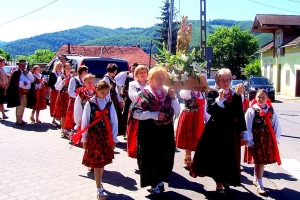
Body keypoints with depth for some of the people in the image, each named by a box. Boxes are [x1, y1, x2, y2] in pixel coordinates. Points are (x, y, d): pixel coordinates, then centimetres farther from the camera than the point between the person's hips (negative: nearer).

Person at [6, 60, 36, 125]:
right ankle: (18, 120, -5)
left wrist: (28, 73, -6)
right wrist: (22, 83, -20)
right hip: (19, 92, -8)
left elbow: (32, 80, 7)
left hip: (26, 92, 8)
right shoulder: (15, 72, -6)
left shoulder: (27, 72, 17)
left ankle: (21, 119, 23)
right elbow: (12, 82, -15)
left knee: (23, 106, 14)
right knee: (19, 106, -11)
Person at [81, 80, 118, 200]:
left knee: (103, 161, 13)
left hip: (106, 137, 3)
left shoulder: (110, 104, 1)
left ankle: (99, 182, 35)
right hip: (93, 136, -3)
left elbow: (114, 121, 4)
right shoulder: (90, 104, -6)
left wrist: (114, 138, 4)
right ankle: (99, 190, 5)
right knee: (96, 162, -2)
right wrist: (84, 139, 2)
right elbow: (85, 121, -1)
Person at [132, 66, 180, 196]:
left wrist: (173, 97, -10)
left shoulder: (168, 92, 7)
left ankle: (159, 181, 34)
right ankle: (153, 185, 20)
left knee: (165, 157, 14)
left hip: (166, 132, 5)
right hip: (149, 133, -5)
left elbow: (177, 111, 4)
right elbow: (136, 113, -14)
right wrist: (154, 115, -20)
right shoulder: (145, 94, -8)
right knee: (151, 158, 3)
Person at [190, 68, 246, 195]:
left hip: (230, 132, 1)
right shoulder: (212, 94, 0)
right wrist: (219, 99, -21)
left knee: (229, 159, 7)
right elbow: (209, 110, -15)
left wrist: (243, 132, 3)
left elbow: (240, 116, 4)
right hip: (215, 131, -1)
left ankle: (226, 181, 31)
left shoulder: (236, 97, 3)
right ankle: (219, 184, 19)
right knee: (216, 157, 3)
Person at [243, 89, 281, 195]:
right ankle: (260, 185, 9)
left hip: (268, 140, 4)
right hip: (257, 139, -4)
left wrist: (276, 138, 4)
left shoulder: (271, 110, 5)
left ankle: (255, 180, 34)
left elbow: (276, 125, 8)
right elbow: (247, 126, -8)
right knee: (260, 162, -2)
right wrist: (249, 140, -10)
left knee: (261, 161, 12)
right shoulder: (251, 110, -8)